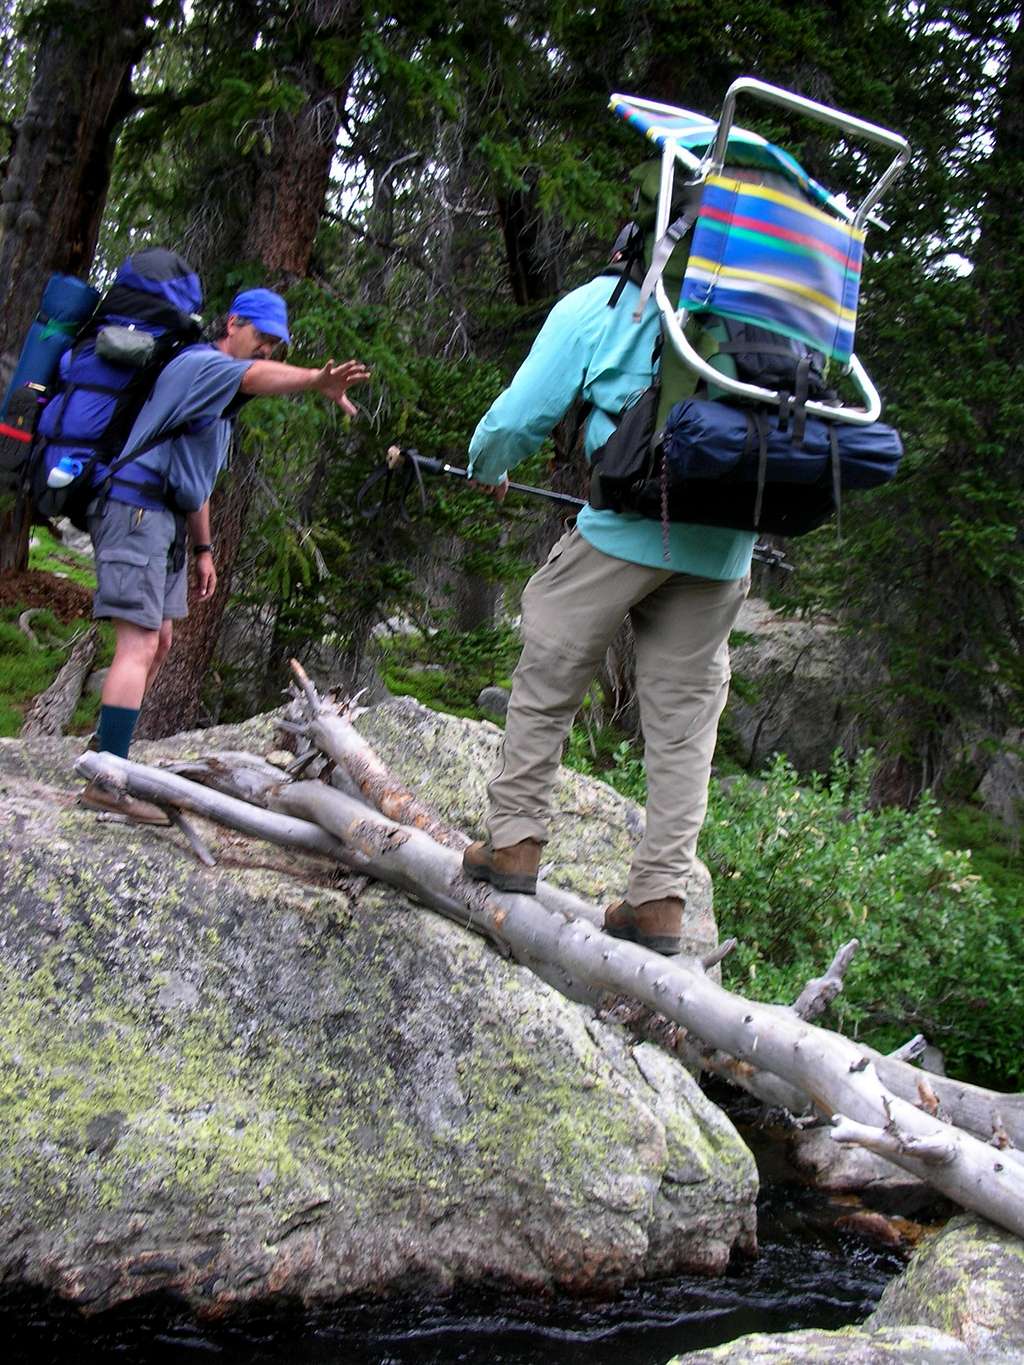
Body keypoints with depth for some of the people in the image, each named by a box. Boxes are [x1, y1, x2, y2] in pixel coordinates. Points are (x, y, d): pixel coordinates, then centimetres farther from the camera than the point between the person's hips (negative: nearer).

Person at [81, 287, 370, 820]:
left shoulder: (222, 394, 22)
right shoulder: (198, 364, -10)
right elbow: (256, 376, -33)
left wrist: (203, 548, 25)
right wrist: (318, 381, -52)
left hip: (164, 521, 11)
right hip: (136, 511, -11)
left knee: (157, 644, 13)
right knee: (139, 644, -16)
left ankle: (108, 759, 21)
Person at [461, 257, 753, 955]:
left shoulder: (597, 302, 8)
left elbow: (520, 416, 5)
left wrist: (486, 470, 25)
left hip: (625, 528, -4)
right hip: (726, 545, 4)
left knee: (548, 676, 13)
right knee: (685, 716, 8)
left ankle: (515, 842, 16)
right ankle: (661, 898, 8)